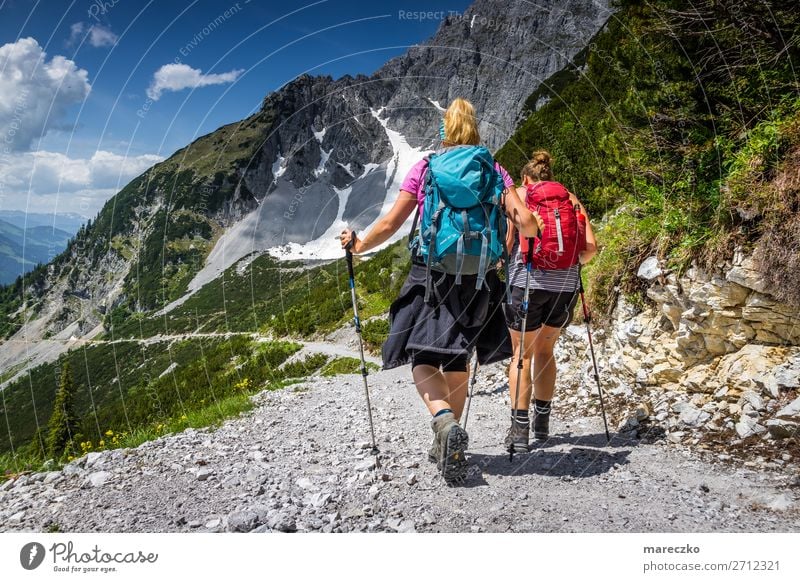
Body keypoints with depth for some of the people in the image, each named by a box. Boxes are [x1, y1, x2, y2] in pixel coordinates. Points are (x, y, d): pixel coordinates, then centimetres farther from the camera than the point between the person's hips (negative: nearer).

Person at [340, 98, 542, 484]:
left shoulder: (424, 168, 2)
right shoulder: (493, 170, 4)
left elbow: (389, 224, 0)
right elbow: (525, 220, -7)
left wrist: (360, 245, 17)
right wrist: (538, 244, 16)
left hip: (431, 274, -2)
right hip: (477, 279, 3)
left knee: (424, 360, 3)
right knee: (458, 361, 16)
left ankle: (445, 422, -26)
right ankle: (447, 446, 26)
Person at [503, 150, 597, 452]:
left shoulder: (518, 194, 7)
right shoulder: (570, 198, 15)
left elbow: (506, 240, -6)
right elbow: (590, 246, 5)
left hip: (528, 280, -3)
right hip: (566, 284, 3)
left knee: (522, 353, 8)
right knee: (545, 351, 20)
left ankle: (520, 428, 0)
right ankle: (542, 422, 24)